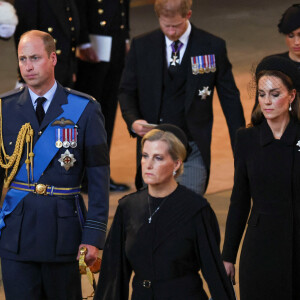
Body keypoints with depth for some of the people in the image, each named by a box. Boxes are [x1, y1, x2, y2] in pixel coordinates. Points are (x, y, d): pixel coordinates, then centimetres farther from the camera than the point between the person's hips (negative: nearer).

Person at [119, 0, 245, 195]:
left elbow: (230, 99, 4)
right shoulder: (141, 46, 3)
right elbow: (127, 91, 11)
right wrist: (133, 121, -10)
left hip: (193, 151, -2)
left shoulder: (213, 47, -1)